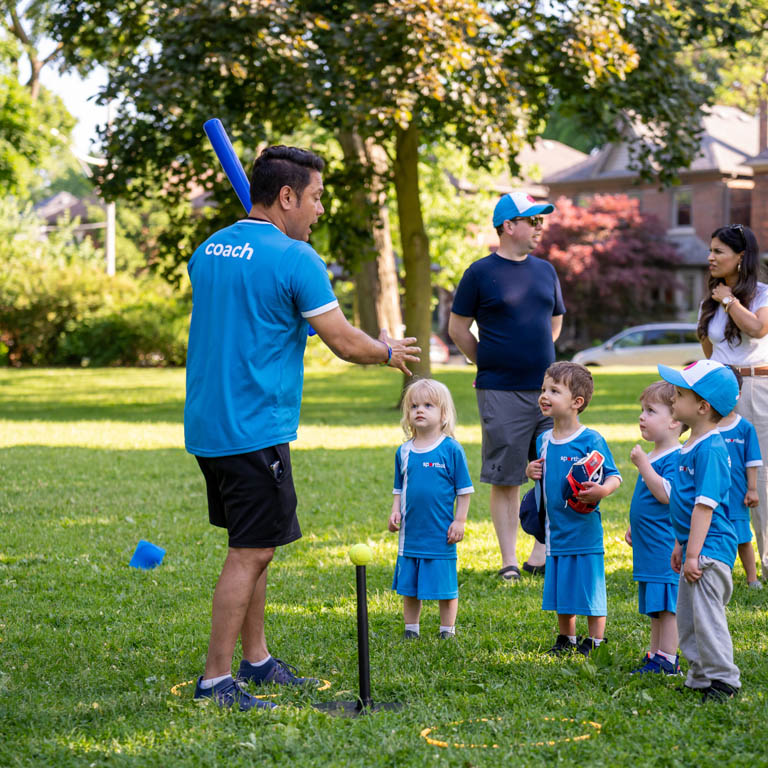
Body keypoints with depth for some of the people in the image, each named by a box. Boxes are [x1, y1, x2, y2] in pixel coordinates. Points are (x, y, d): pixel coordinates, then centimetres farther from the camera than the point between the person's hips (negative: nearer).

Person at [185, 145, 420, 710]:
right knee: (251, 552, -3)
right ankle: (216, 680, 0)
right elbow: (344, 342, -10)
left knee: (253, 547, 18)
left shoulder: (208, 251, 11)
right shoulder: (294, 258, -13)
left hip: (207, 425, 9)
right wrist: (389, 352, 8)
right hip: (255, 430, -9)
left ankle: (257, 661, 26)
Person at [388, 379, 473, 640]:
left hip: (441, 534, -4)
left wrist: (459, 521, -7)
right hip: (411, 532, 4)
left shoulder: (451, 449, -6)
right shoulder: (404, 451, 6)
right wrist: (395, 511, 0)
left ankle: (447, 632, 17)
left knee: (445, 586, 4)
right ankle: (410, 631, 25)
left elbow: (463, 490, -3)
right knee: (408, 585, 12)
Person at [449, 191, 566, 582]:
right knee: (505, 479, 0)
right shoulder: (480, 273, -3)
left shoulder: (545, 270, 12)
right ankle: (509, 562, 8)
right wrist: (491, 364, 7)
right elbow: (457, 327, 3)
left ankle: (540, 557, 14)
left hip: (546, 388, 5)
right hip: (501, 393, -5)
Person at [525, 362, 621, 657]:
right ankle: (566, 640, 30)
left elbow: (614, 476, -9)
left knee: (590, 587, 2)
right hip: (556, 529, 6)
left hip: (584, 530, -6)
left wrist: (602, 490, -30)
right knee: (559, 587, 16)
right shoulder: (543, 440, 7)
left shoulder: (591, 440, -13)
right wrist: (531, 472, -1)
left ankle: (595, 642, 15)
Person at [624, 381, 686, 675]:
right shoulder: (652, 457, 15)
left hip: (666, 546, -10)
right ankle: (655, 656, 22)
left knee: (668, 605, -5)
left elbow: (666, 494, -27)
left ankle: (667, 659, 0)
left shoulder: (675, 458, -15)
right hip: (649, 545, 10)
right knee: (655, 607, 15)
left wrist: (642, 464, -25)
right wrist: (634, 527, 21)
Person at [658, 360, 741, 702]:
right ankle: (700, 677, 24)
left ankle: (723, 679, 5)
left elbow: (705, 505, -22)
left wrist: (693, 553, -22)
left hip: (710, 549, -10)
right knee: (687, 617, 14)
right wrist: (681, 544, 24)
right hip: (695, 548, 10)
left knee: (706, 615, -6)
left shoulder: (711, 449, -19)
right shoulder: (692, 445, 12)